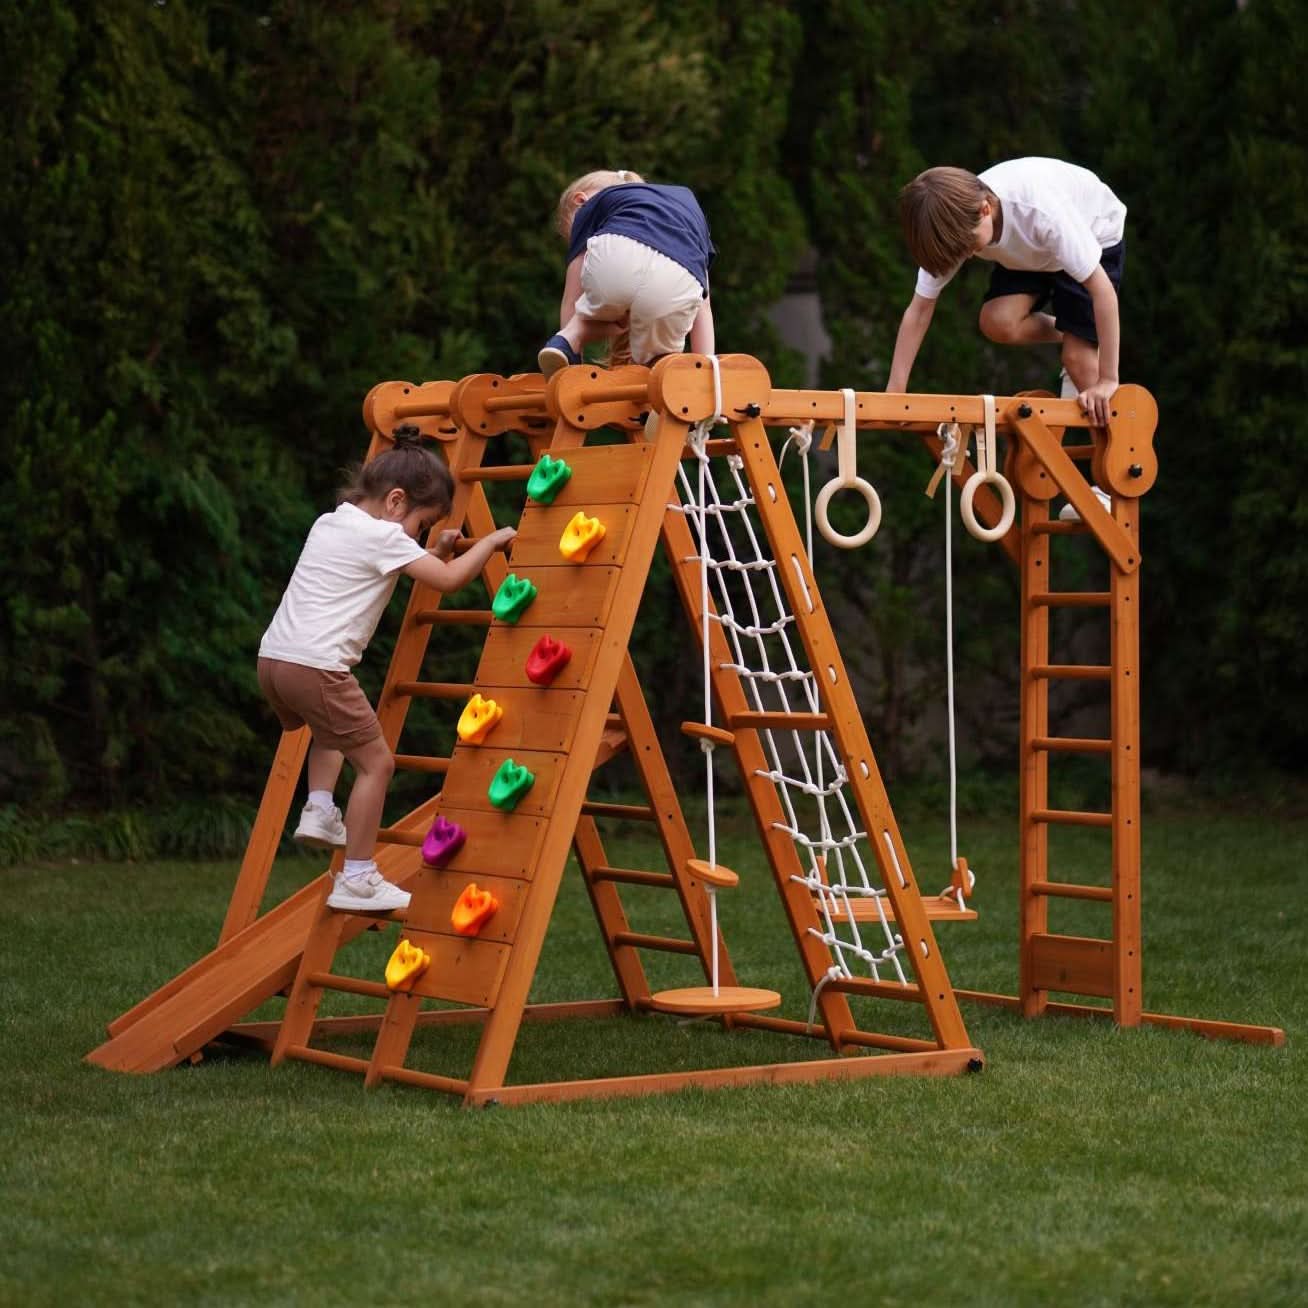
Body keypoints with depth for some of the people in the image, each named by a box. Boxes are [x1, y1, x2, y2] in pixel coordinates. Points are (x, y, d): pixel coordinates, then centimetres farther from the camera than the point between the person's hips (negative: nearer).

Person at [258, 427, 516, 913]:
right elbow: (449, 580, -10)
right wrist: (491, 541, 5)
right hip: (316, 666, -9)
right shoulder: (383, 536, -6)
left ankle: (319, 809, 20)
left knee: (332, 729, 37)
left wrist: (432, 551, 26)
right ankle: (356, 880, 1)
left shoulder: (328, 524, 20)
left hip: (273, 656, 9)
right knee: (375, 760, 1)